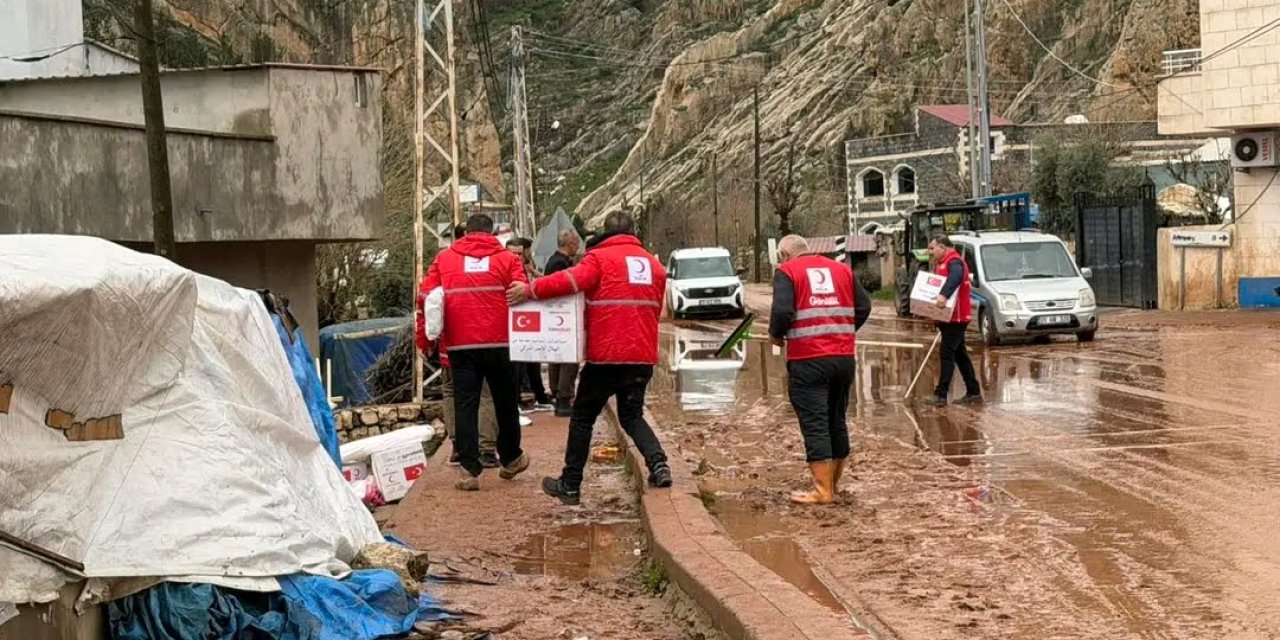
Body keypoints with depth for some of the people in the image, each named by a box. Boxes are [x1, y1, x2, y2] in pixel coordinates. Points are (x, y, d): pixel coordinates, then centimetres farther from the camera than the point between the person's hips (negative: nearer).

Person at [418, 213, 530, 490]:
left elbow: (426, 298, 2)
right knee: (505, 402, 15)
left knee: (465, 405, 2)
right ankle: (510, 459, 30)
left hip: (460, 345, 0)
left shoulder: (444, 258, 8)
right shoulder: (507, 259, 5)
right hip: (499, 343, 0)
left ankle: (469, 470, -3)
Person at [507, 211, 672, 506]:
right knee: (632, 415, 18)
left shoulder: (600, 257, -6)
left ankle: (570, 485, 12)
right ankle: (658, 463, -6)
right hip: (643, 356, 5)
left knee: (583, 416, 9)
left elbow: (573, 280, -22)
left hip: (606, 354, -5)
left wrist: (531, 290, -17)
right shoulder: (653, 263, 11)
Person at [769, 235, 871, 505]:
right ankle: (834, 485, 25)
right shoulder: (841, 269, 14)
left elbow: (782, 310, -15)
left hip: (808, 360, -5)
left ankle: (822, 491, -4)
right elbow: (864, 306, 10)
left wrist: (776, 335, 3)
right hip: (844, 357, 5)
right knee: (837, 421, 15)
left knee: (814, 424, -2)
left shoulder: (787, 271, -1)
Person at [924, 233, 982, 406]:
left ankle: (941, 395, -14)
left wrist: (944, 295, -50)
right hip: (951, 318, 11)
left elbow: (955, 277, -37)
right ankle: (974, 392, 19)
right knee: (959, 354, 13)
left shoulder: (954, 262, -15)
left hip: (956, 317, -11)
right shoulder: (944, 262, 19)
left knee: (947, 353, -12)